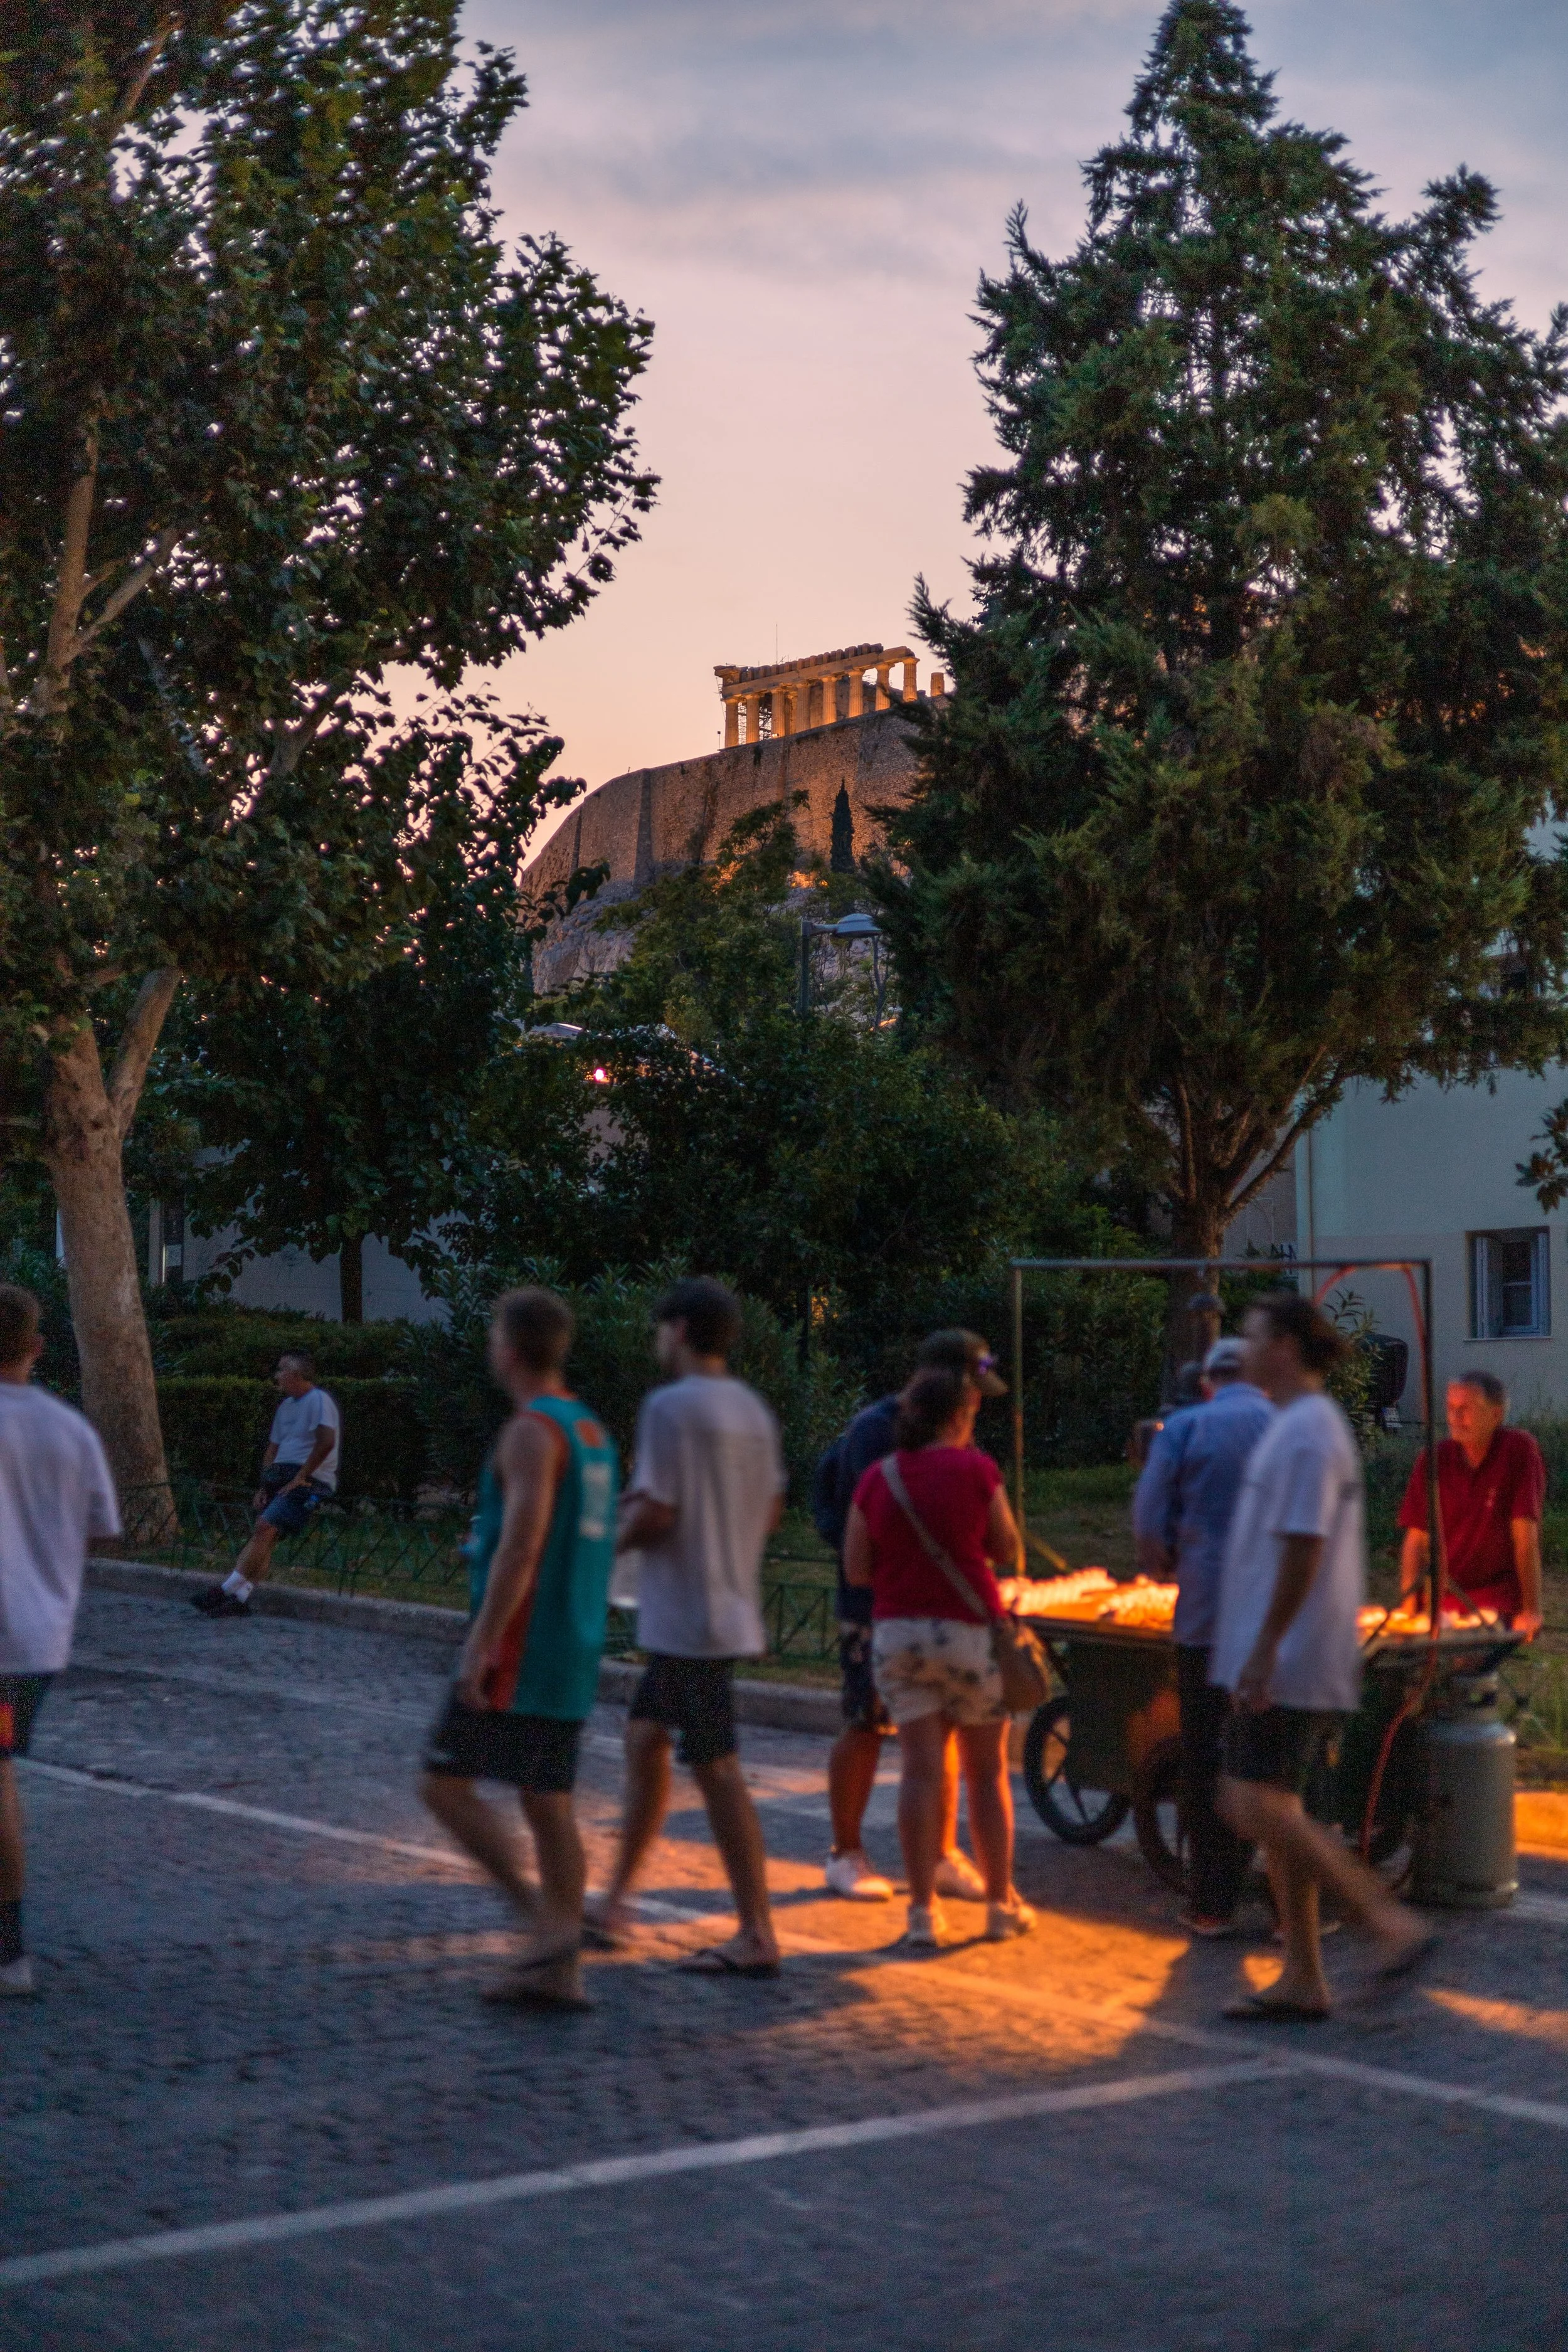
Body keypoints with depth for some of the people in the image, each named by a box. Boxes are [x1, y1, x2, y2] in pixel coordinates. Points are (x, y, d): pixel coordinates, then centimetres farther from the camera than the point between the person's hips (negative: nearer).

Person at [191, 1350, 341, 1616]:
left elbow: (327, 1442, -23)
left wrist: (300, 1478, -19)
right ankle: (240, 1599, -11)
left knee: (264, 1528, -20)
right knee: (263, 1536, -4)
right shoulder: (286, 1406, 19)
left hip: (309, 1482, -9)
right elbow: (274, 1448, 21)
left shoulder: (318, 1400, -10)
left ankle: (226, 1591, -23)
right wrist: (264, 1487, 9)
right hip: (282, 1479, 9)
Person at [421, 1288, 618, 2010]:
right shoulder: (592, 1431, 15)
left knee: (445, 1783, -2)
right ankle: (561, 1970, 8)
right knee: (548, 1803, 10)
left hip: (519, 1649, -9)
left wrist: (481, 1645, -22)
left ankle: (546, 1919, -12)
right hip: (574, 1652, 9)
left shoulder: (532, 1431, -14)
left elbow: (521, 1548, -23)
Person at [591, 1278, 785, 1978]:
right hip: (732, 1606, 9)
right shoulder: (752, 1410, 11)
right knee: (644, 1737, 18)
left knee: (716, 1769, -5)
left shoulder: (671, 1406, -15)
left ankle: (757, 1936, -3)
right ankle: (614, 1902, 25)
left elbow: (654, 1515, -19)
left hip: (686, 1618, -9)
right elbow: (770, 1511, 16)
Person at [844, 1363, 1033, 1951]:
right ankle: (1001, 1903, 17)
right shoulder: (974, 1468, -7)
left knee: (920, 1771, 3)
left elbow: (856, 1568, 5)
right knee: (987, 1773, 10)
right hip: (968, 1631, -3)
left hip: (896, 1633, 3)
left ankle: (923, 1909, 1)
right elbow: (1005, 1548, 2)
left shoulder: (877, 1478, 2)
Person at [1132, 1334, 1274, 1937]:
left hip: (1207, 1618, -1)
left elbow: (1150, 1529, -4)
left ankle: (1212, 1904, 11)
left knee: (1208, 1763, 7)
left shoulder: (1184, 1429, 2)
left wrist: (1170, 1571, 15)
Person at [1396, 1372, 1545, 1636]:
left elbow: (1526, 1535, -11)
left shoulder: (1520, 1450, -7)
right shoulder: (1437, 1459, 3)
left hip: (1501, 1600, -4)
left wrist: (1531, 1610, -15)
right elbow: (1418, 1540, 2)